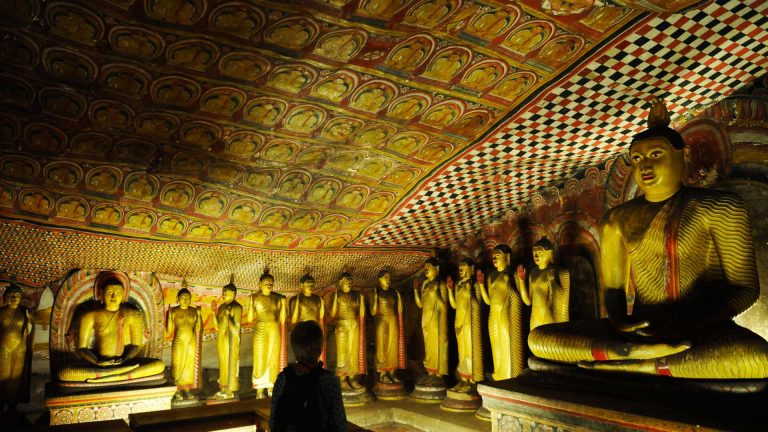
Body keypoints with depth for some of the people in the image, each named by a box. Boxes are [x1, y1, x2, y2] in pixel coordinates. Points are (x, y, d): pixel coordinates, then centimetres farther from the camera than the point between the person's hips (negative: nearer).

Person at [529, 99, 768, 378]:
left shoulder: (718, 208, 1)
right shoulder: (617, 219, 11)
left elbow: (744, 287, -2)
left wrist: (687, 327, -19)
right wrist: (620, 322, -12)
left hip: (702, 331, -3)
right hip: (638, 328, 4)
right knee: (539, 339, -16)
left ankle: (634, 365, -24)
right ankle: (642, 350, -28)